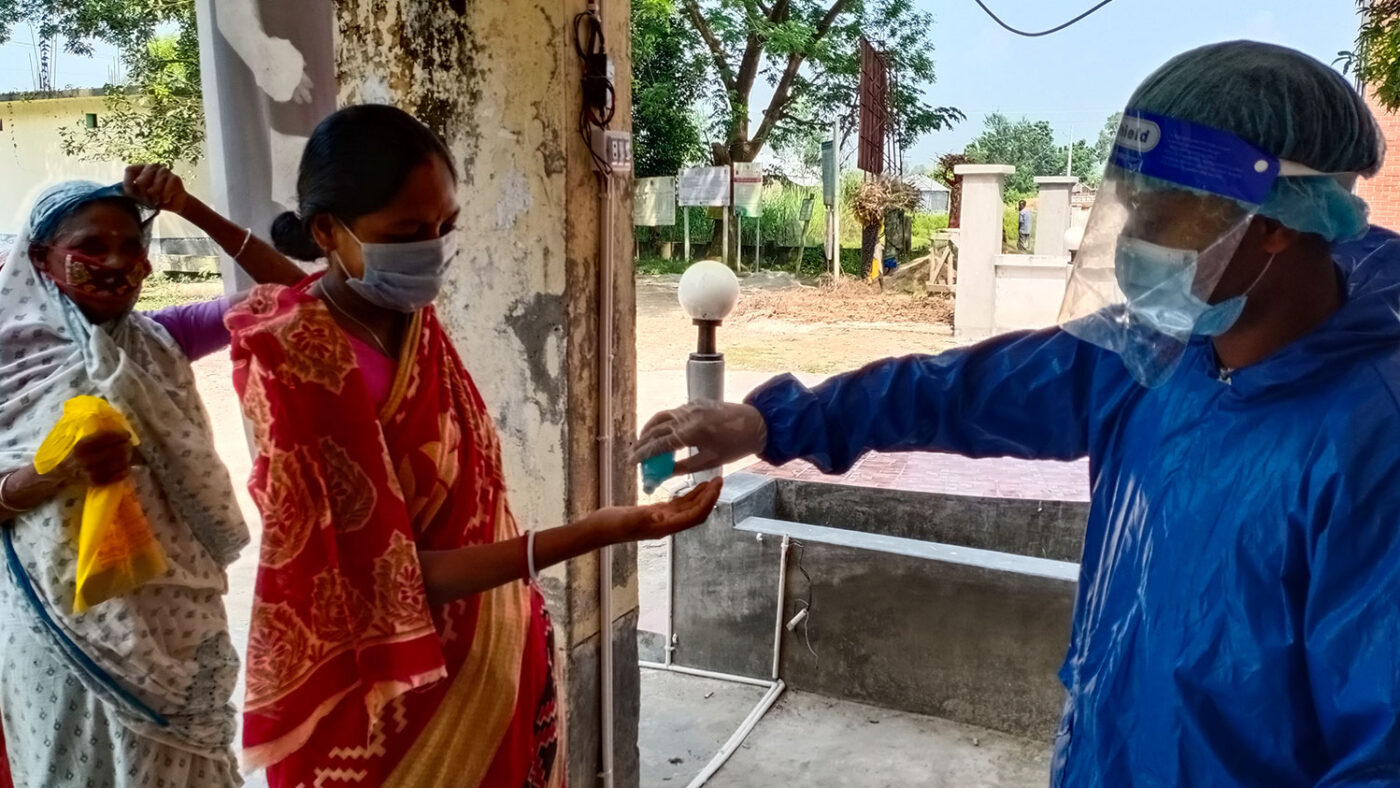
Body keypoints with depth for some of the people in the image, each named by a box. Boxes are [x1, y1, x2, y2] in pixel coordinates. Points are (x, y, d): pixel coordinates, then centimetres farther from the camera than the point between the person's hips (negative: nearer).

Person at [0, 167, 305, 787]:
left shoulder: (157, 339, 0)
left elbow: (288, 288, -6)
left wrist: (190, 210, -11)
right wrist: (55, 472, -25)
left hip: (170, 606, 2)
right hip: (65, 615, -2)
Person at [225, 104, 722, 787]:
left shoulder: (415, 323, -3)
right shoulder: (294, 369, -23)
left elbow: (464, 516, 4)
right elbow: (387, 583, -24)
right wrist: (593, 533, -32)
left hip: (481, 667, 6)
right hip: (376, 699, -6)